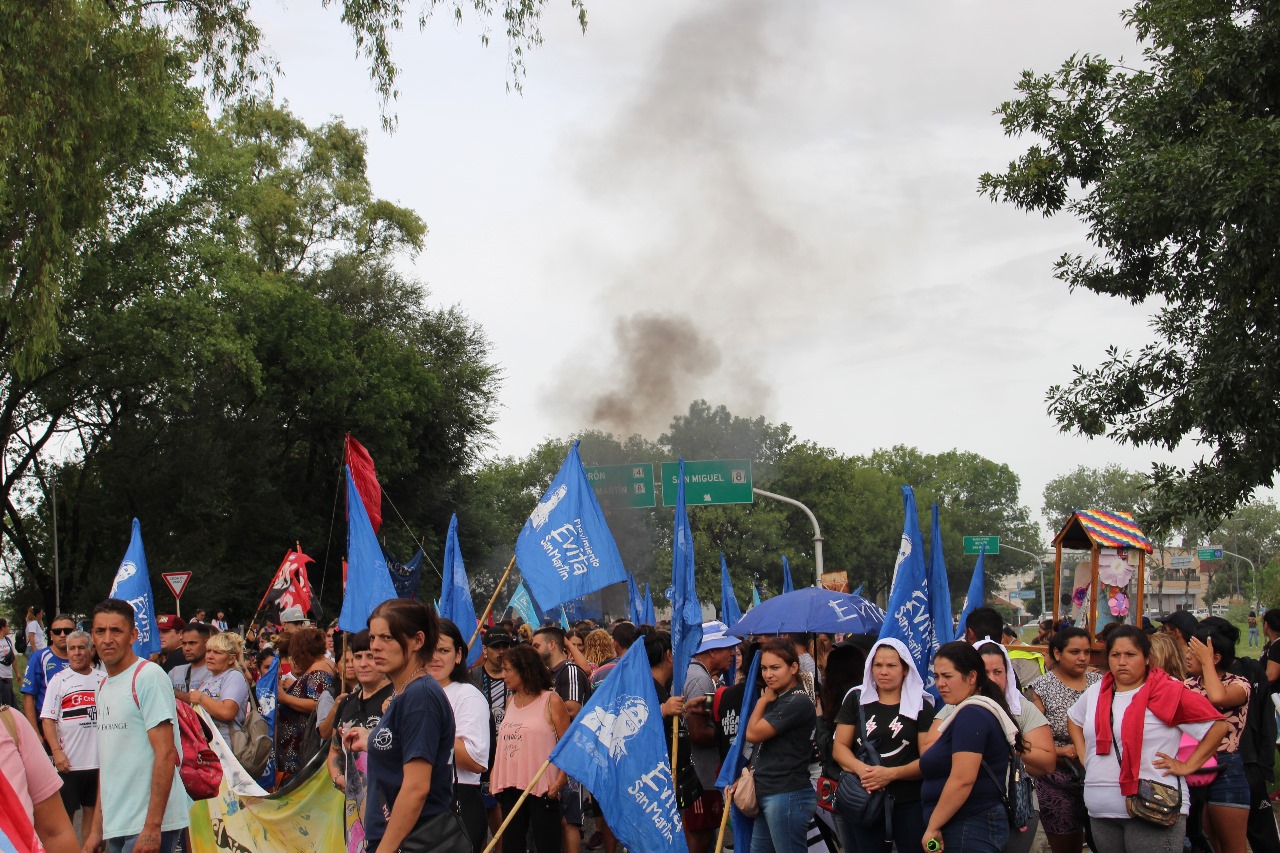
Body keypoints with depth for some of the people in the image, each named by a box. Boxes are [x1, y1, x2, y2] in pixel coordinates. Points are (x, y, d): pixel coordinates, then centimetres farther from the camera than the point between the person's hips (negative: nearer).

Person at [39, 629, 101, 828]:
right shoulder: (59, 681, -1)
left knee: (93, 809, 11)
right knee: (65, 812, 3)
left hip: (100, 759, 3)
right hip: (68, 762, -3)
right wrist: (57, 751, -17)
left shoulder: (103, 679, 7)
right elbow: (48, 720, -6)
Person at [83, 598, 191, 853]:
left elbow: (166, 753, -16)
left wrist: (152, 827, -20)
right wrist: (97, 827, 16)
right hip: (115, 826, 8)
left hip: (148, 825, -8)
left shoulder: (149, 676, -10)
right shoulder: (104, 687, 14)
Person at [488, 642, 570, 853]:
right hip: (510, 787, 6)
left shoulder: (551, 701, -5)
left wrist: (559, 780, -17)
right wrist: (494, 774, 7)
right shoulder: (511, 701, 13)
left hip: (542, 788, -6)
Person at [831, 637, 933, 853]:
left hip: (909, 803, -1)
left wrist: (891, 773, -19)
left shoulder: (921, 706, 3)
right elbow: (839, 747, 6)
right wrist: (861, 768, -14)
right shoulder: (856, 699, 7)